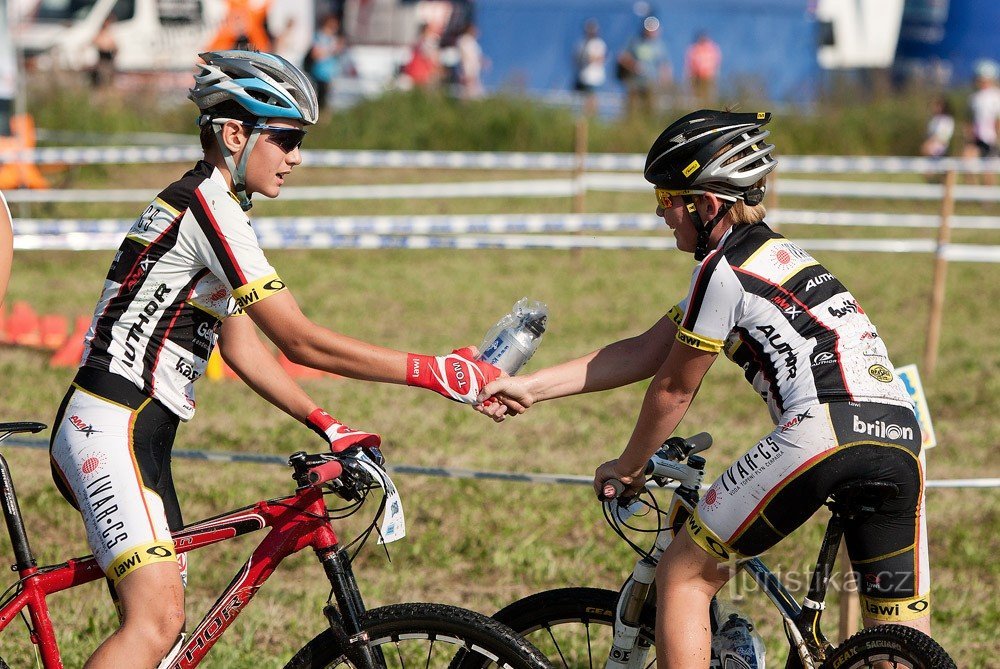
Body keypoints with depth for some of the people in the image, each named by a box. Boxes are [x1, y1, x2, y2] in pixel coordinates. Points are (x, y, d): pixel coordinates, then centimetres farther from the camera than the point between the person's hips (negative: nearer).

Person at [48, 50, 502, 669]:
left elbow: (242, 346, 20)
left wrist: (326, 427, 11)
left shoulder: (218, 210, 18)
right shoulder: (208, 205, -15)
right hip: (114, 428, -11)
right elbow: (302, 342, -19)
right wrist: (437, 374, -16)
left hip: (138, 436, 11)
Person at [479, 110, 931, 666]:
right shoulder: (774, 253, 27)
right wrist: (528, 388, 26)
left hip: (824, 430, -9)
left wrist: (628, 468, 26)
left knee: (682, 576, 7)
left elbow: (674, 388, 8)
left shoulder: (722, 270, 0)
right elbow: (643, 354, 28)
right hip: (902, 440, 9)